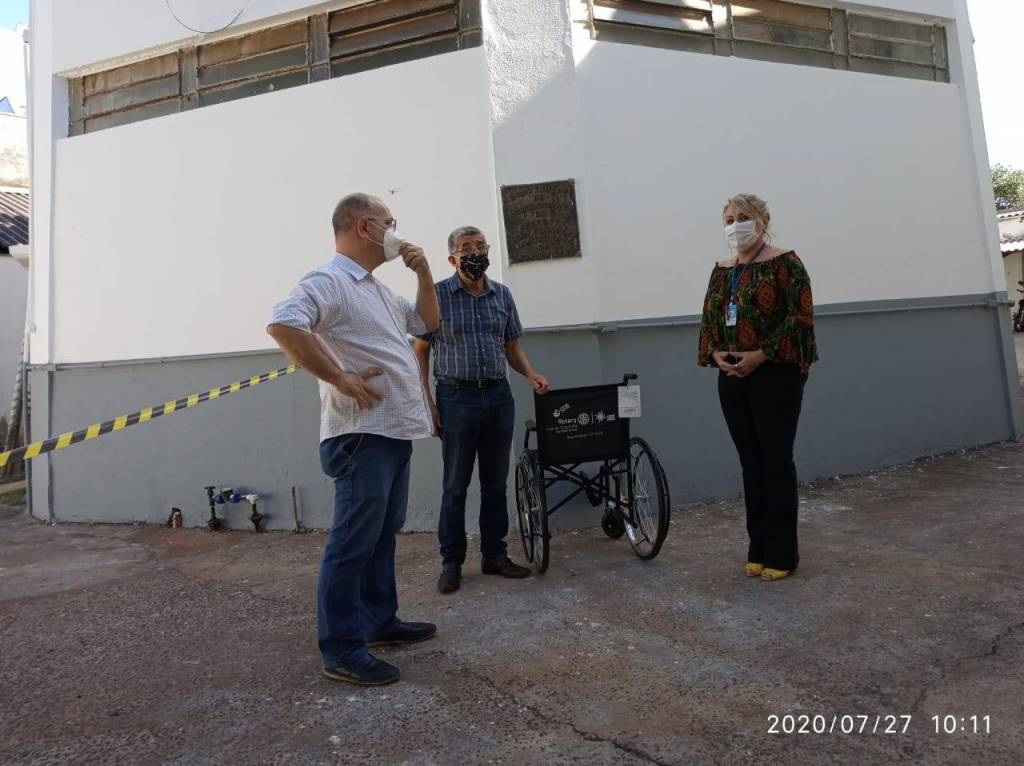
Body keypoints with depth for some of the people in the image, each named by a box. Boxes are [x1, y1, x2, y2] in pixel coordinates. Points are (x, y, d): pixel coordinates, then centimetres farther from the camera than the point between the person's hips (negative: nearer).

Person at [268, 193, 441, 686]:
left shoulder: (377, 290, 19)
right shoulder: (328, 281, -12)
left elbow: (426, 322, 27)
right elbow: (282, 325, -28)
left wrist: (423, 274, 13)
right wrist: (340, 378, -25)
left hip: (394, 432, 10)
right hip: (362, 435, -10)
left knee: (383, 534, 17)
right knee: (354, 541, -3)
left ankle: (380, 621, 30)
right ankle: (341, 651, 7)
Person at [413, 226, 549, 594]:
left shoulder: (502, 294, 9)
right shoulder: (437, 295, -3)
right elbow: (420, 351, -1)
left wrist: (531, 374, -3)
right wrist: (426, 402, -8)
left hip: (499, 397, 4)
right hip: (457, 398, -4)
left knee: (496, 482, 11)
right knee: (455, 485, 4)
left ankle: (494, 554, 24)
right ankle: (451, 562, 16)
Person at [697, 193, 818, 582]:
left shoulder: (784, 262, -4)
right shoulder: (722, 270, 14)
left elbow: (800, 316, -12)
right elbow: (709, 318, 13)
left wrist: (762, 355, -18)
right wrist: (716, 354, -4)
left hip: (774, 375, -6)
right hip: (732, 378, 6)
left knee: (776, 461, 0)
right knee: (751, 463, 11)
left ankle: (782, 553, 12)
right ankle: (758, 549, 21)